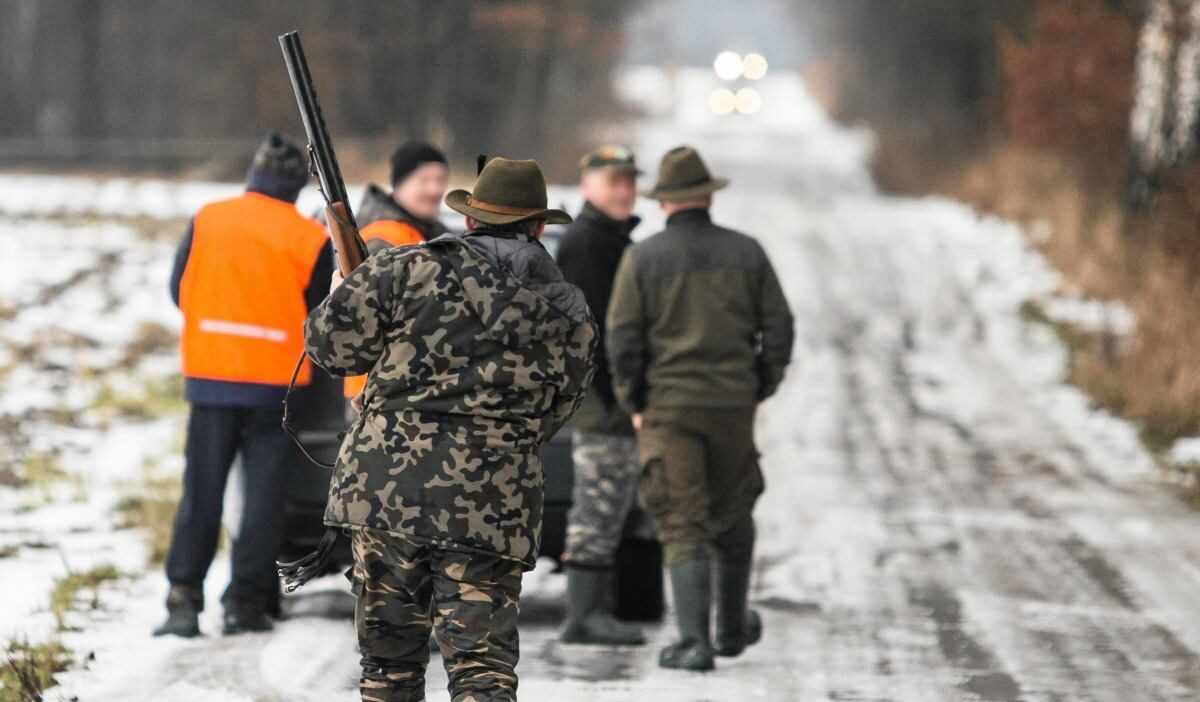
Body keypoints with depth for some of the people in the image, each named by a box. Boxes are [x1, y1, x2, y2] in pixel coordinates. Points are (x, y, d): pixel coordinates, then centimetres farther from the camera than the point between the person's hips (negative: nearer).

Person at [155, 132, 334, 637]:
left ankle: (183, 599, -2)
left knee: (201, 491, 6)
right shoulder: (309, 240, -7)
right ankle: (246, 600, 5)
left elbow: (179, 291, 6)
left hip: (210, 374, 2)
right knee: (264, 494, 7)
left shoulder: (207, 221, -3)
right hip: (275, 380, -1)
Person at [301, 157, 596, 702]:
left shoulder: (412, 268, 0)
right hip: (494, 507, 0)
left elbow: (330, 342, 1)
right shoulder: (570, 318, 9)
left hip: (385, 487, 0)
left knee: (390, 657, 14)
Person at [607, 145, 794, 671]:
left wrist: (634, 404, 4)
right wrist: (759, 389, 13)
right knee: (732, 518, 18)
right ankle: (733, 628, 31)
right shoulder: (746, 252, 2)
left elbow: (623, 339, -7)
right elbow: (779, 329, 3)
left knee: (683, 527, -1)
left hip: (667, 409, -2)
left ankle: (694, 641, -10)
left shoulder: (643, 258, -5)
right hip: (733, 407, 2)